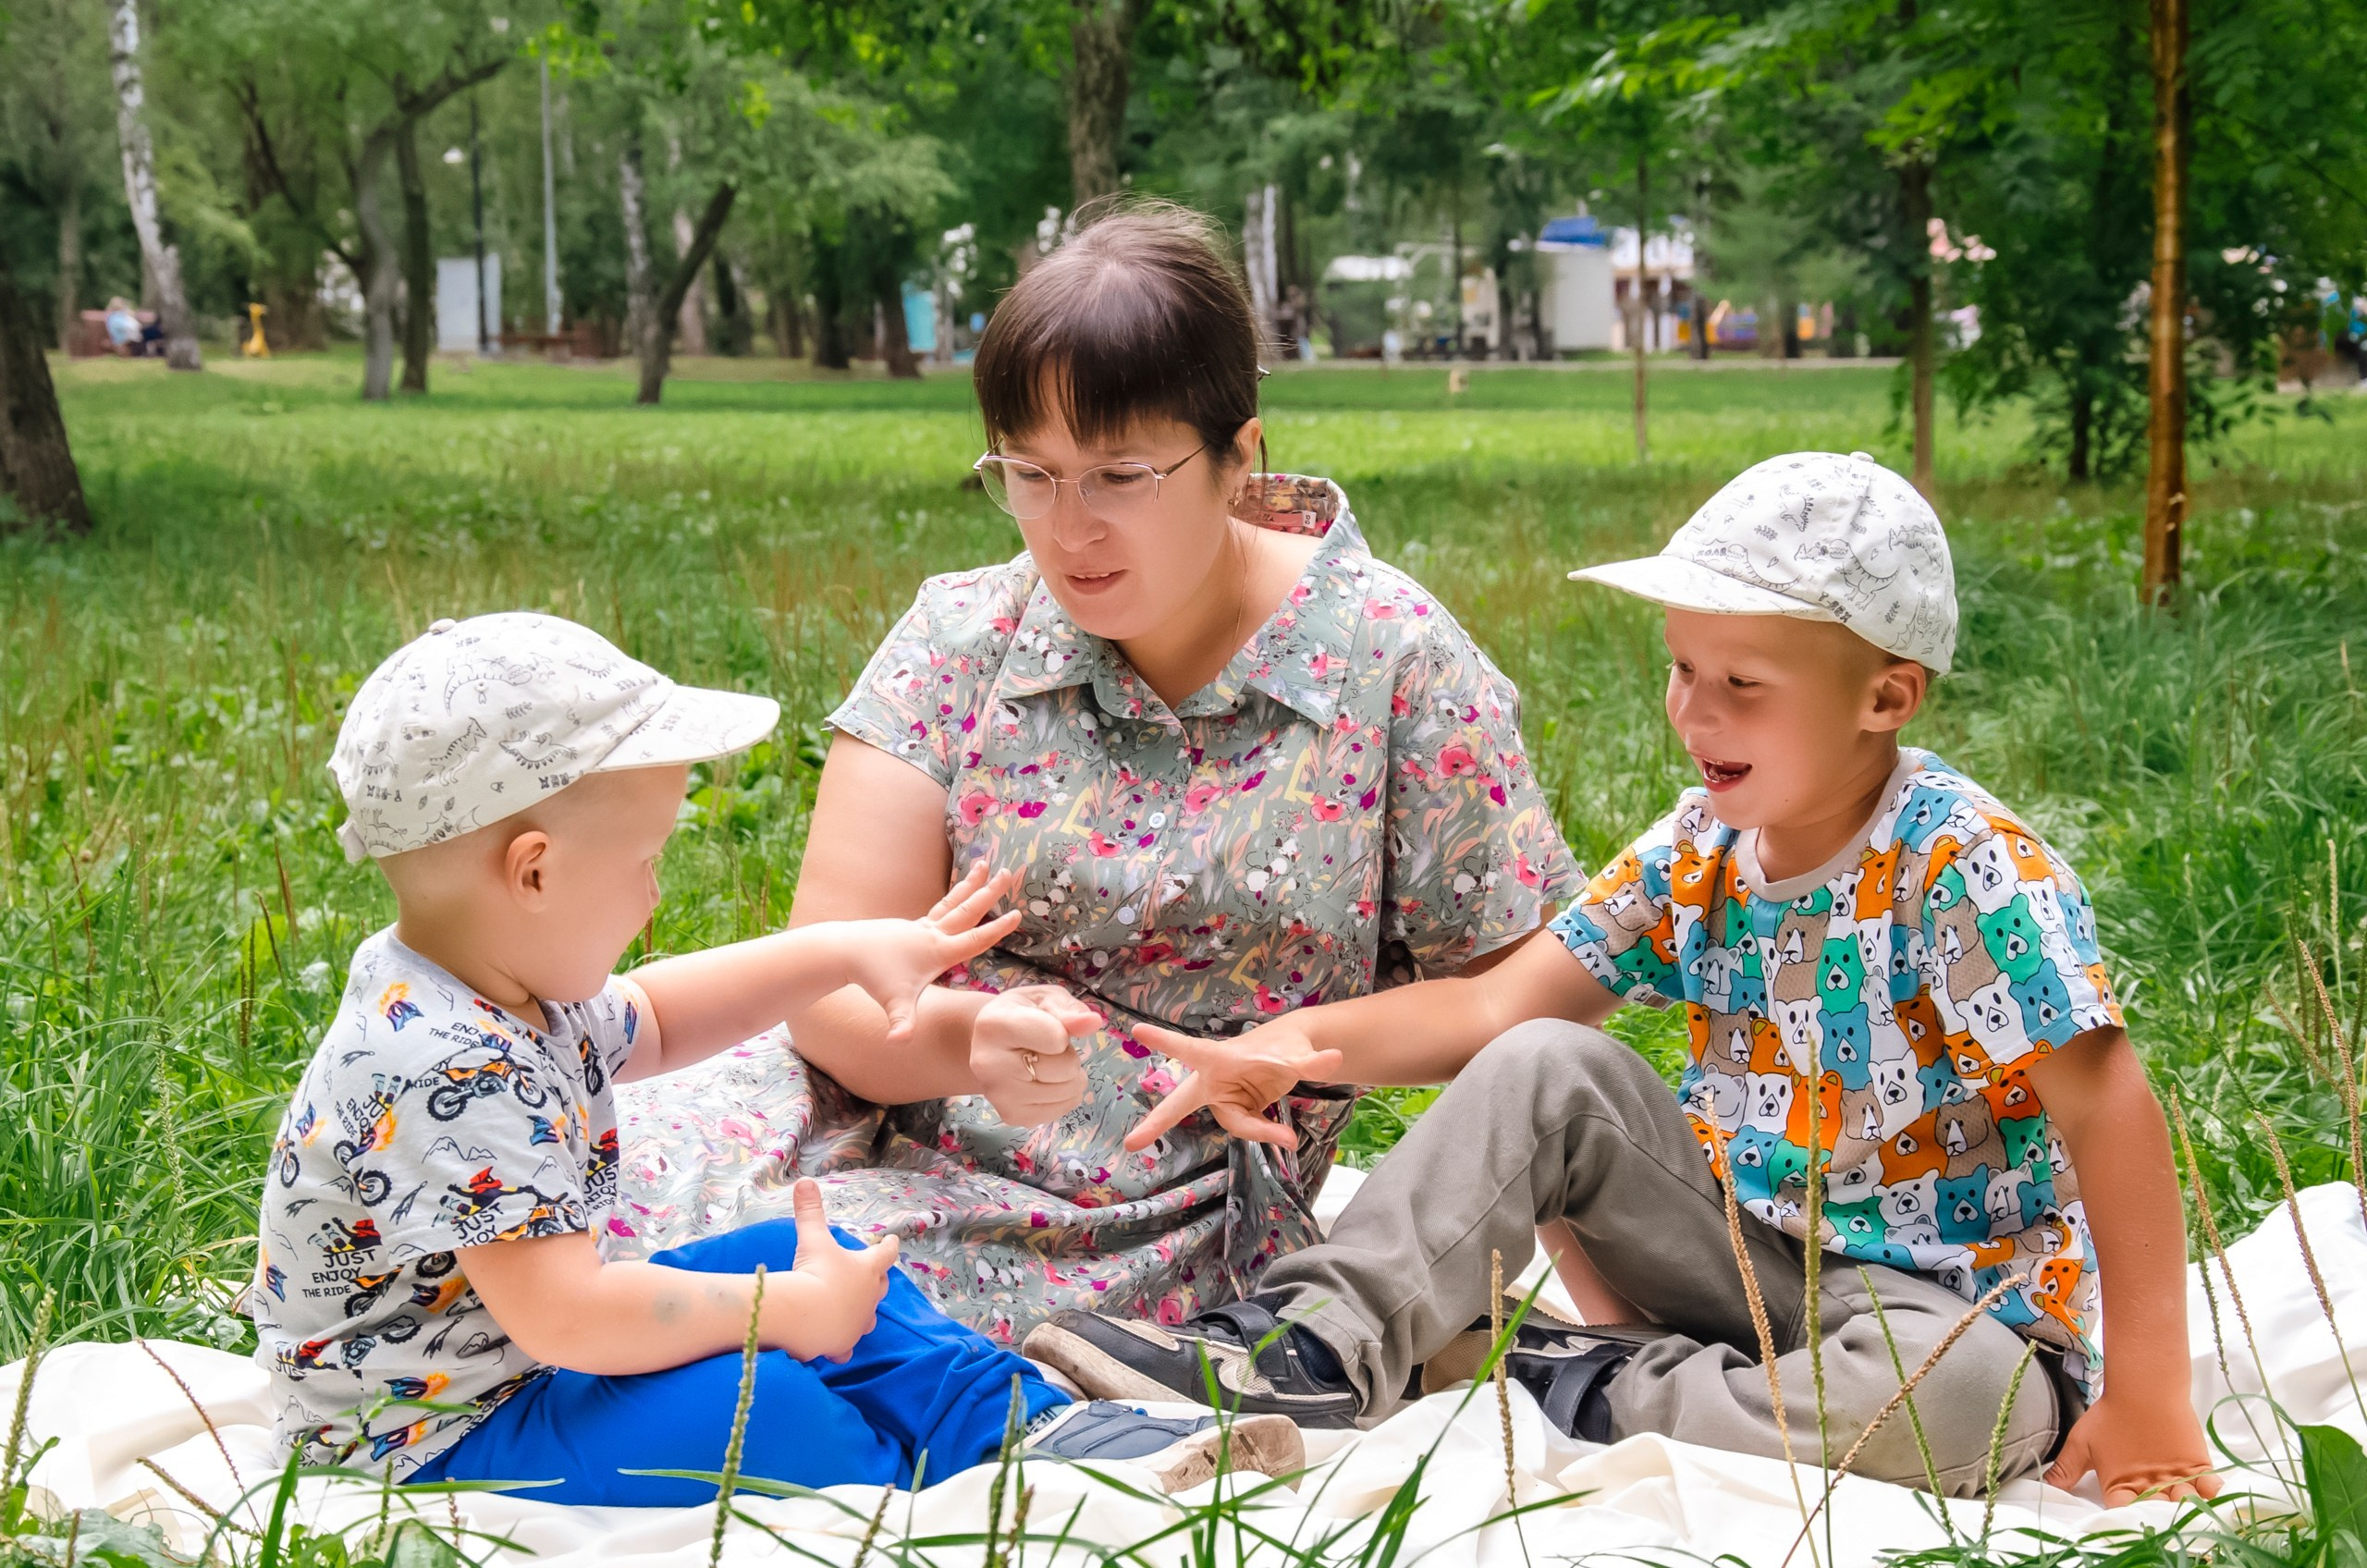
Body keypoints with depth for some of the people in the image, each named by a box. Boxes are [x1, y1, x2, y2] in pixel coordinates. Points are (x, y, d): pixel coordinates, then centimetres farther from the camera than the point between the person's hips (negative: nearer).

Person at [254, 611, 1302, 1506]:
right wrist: (790, 1312, -25)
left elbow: (646, 1022, 22)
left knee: (810, 1262, 10)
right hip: (431, 1442, -11)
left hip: (526, 1355, 11)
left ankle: (1043, 1432, 7)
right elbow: (565, 1318, -36)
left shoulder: (510, 985, 1)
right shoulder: (442, 1074, -32)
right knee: (755, 1407, -28)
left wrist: (847, 952, 16)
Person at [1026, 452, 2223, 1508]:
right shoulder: (1700, 847, 0)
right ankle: (1317, 1351, -16)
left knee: (1960, 1395, -40)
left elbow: (2109, 1110, -22)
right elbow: (1500, 1003, -2)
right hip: (1750, 1245, 6)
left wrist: (2147, 1399, -25)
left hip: (1945, 1301, -5)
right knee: (1545, 1072, -9)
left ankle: (1587, 1396, -24)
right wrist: (1306, 1042, -20)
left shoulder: (1962, 871, -21)